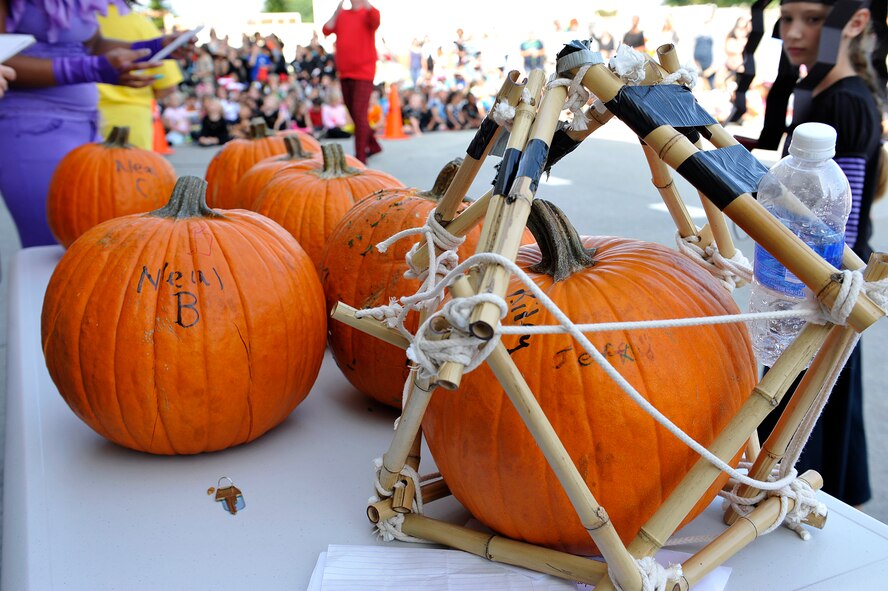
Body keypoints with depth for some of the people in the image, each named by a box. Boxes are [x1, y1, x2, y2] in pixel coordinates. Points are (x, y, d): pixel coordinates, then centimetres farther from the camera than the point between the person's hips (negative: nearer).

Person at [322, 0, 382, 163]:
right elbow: (326, 31, 1)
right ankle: (373, 145, 31)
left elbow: (375, 21, -25)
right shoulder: (341, 15, 14)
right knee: (354, 114, 14)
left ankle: (360, 157, -10)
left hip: (363, 72, -6)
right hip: (345, 73, 6)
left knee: (359, 114, -13)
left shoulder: (368, 13, -1)